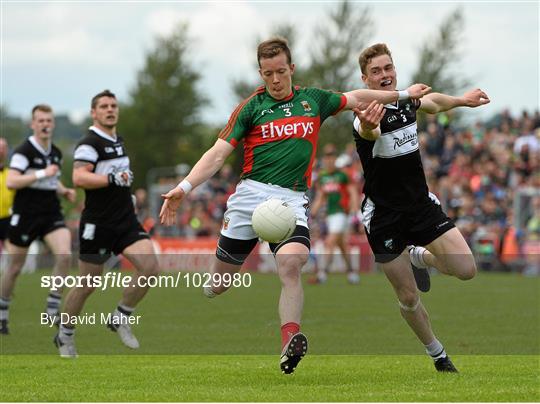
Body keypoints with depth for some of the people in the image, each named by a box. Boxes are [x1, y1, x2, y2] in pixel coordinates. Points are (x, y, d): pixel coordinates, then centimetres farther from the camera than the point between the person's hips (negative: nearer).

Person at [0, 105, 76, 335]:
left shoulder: (56, 153, 9)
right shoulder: (24, 151, -13)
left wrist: (64, 191, 7)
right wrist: (42, 173, -28)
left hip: (51, 214, 5)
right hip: (25, 215, -5)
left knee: (65, 254, -19)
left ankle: (53, 308, -8)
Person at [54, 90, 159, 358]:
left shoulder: (118, 141, 15)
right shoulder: (90, 143, -12)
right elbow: (79, 178, -26)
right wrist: (113, 179, -28)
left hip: (125, 220, 7)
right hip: (98, 224, -7)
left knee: (150, 267, -14)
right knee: (87, 286, 2)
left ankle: (121, 319, 4)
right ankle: (64, 336, 23)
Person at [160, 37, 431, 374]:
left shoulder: (313, 100, 14)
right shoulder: (251, 107, 6)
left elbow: (356, 98, 28)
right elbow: (218, 153, 0)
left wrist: (403, 94, 28)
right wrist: (184, 187, -13)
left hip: (292, 198, 0)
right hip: (251, 193, 0)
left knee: (291, 262, -27)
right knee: (221, 276, 3)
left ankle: (290, 341, -37)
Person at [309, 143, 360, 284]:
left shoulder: (342, 175, -6)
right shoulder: (322, 177, 11)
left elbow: (353, 194, -5)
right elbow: (320, 198, 20)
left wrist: (355, 213, -11)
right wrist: (312, 214, 13)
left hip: (341, 213, -6)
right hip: (329, 214, 6)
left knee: (330, 243, -16)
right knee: (342, 245, 12)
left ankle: (322, 274, -21)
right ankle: (352, 272, 23)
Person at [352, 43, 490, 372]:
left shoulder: (408, 101, 1)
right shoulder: (367, 115, -19)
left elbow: (434, 101, 26)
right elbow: (370, 131, -46)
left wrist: (464, 100, 37)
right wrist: (368, 126, -68)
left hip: (422, 205, 5)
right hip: (384, 216, -5)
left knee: (466, 270, -10)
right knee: (408, 298, -1)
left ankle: (418, 256, 22)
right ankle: (438, 354, 24)